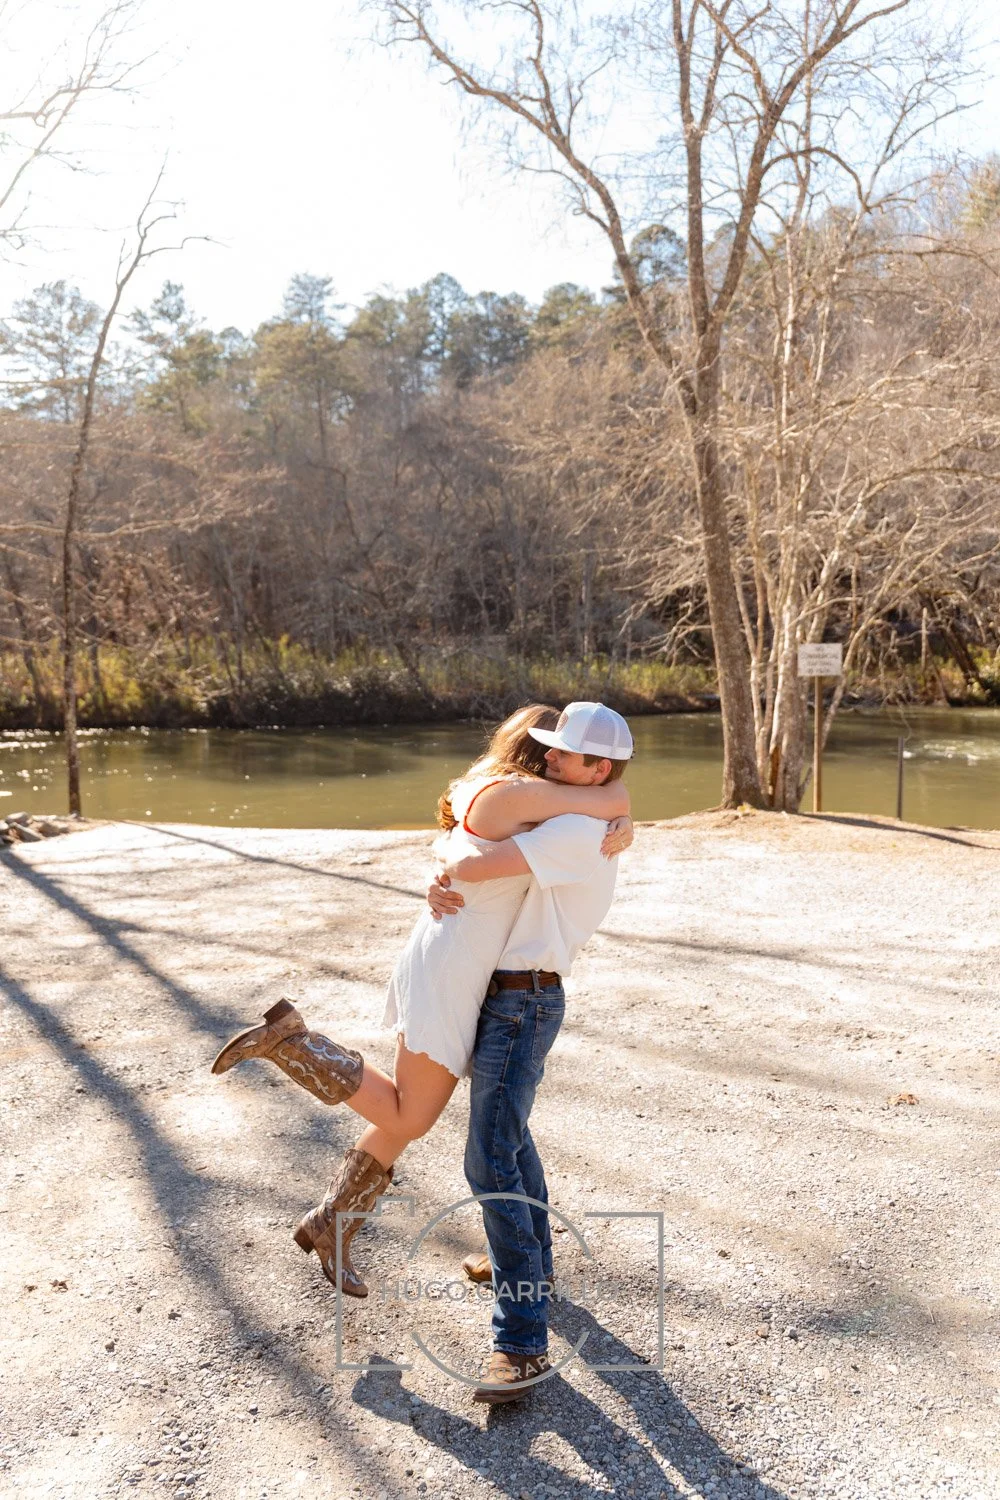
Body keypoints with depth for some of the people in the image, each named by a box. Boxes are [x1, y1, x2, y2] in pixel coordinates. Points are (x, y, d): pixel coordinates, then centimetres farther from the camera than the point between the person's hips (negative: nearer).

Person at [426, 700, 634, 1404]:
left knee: (491, 1161, -15)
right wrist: (443, 888, -10)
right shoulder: (555, 822, 15)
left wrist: (449, 871, -3)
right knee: (507, 1128, 26)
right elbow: (473, 852, 14)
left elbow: (481, 863, -27)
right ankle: (530, 1258, 44)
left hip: (522, 1003, -11)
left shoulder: (580, 830, -18)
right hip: (504, 996, 11)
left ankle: (523, 1341, -12)